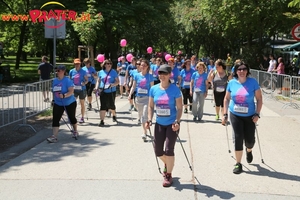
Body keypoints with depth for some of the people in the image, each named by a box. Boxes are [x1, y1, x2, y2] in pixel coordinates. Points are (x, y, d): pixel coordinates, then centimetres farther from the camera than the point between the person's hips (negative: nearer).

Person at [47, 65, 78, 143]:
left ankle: (75, 131, 40)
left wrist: (64, 95, -40)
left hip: (70, 103, -5)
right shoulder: (55, 80, 4)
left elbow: (71, 92, -25)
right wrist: (54, 99, 16)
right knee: (55, 119, -8)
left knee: (72, 118, 13)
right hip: (58, 104, 5)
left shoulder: (67, 80, -17)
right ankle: (54, 137, -12)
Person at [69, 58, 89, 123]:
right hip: (74, 89, 1)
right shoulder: (71, 71, 3)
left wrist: (84, 83, -20)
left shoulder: (83, 71, -4)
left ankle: (82, 118, 20)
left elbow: (87, 80, 0)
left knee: (82, 104, 9)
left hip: (82, 89, -1)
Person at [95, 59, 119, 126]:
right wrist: (96, 88, -2)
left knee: (111, 105, 9)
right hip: (103, 92, 1)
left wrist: (112, 84, -20)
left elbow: (117, 81, -2)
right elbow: (98, 81, 14)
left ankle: (114, 115, 39)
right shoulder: (101, 72, 6)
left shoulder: (114, 72, 0)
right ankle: (102, 121, -1)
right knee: (103, 106, -4)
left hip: (111, 91, -1)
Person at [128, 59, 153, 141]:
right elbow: (133, 86, 8)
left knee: (145, 115, -15)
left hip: (147, 97, -4)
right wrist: (130, 94, -7)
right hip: (139, 97, 4)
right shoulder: (137, 75, 4)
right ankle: (145, 131, 28)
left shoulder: (150, 76, -3)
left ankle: (144, 133, -14)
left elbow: (152, 87, -2)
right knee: (141, 116, 13)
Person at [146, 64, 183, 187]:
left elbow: (179, 108, -9)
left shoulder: (175, 89, -11)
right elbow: (150, 106, 7)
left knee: (168, 150, -10)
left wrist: (177, 122, -20)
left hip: (172, 124, -4)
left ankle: (168, 175, 9)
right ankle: (167, 164, 41)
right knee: (158, 151, 8)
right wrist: (149, 120, -4)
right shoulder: (154, 89, -1)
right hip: (159, 124, 4)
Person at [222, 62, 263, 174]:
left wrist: (257, 114, -12)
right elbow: (227, 99, 6)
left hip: (249, 116, 0)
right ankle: (238, 164, 9)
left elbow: (259, 99, -4)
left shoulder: (253, 82, -8)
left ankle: (249, 151, 43)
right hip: (235, 115, 1)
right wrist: (225, 114, 3)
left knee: (250, 139, 5)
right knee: (238, 138, -4)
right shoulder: (232, 83, -3)